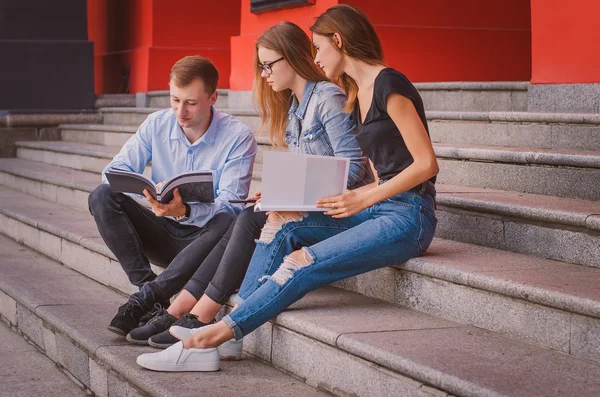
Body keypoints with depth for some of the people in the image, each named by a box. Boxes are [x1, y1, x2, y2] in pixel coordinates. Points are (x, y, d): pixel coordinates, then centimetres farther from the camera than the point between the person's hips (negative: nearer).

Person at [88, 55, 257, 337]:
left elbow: (231, 207, -20)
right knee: (103, 197, -18)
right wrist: (144, 192, -26)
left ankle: (143, 300, -33)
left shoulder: (238, 138, -13)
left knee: (227, 223, -38)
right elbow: (114, 170, -3)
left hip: (204, 237, -3)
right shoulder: (157, 124, -1)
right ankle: (148, 286, -26)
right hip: (162, 233, 4)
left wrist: (184, 211, -41)